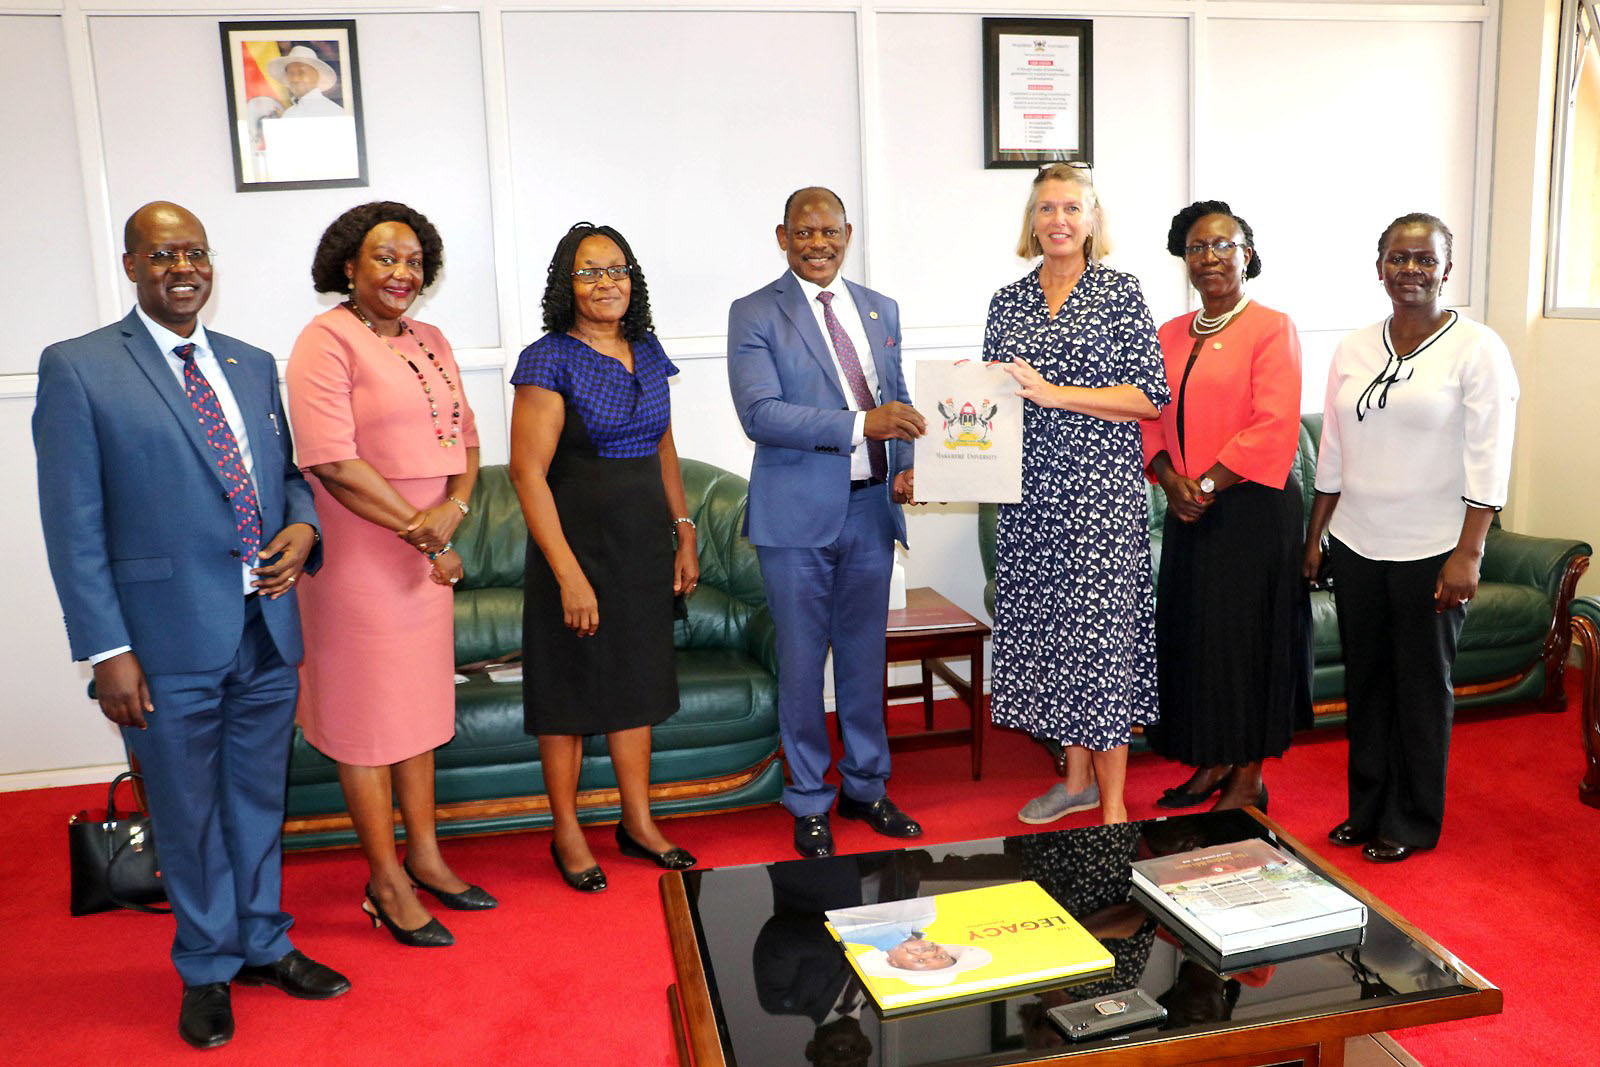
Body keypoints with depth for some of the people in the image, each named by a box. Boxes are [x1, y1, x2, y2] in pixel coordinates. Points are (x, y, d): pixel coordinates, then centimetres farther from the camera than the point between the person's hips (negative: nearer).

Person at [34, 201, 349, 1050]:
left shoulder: (253, 365, 10)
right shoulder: (77, 368, -5)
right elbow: (74, 526, -8)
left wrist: (301, 527, -4)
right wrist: (106, 649, -12)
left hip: (267, 629, 5)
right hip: (169, 642, -4)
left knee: (259, 800, 18)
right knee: (188, 815, 12)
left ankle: (264, 945, 38)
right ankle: (208, 969, 33)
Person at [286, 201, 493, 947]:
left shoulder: (430, 342, 12)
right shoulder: (326, 340, -10)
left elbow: (465, 439, 10)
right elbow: (332, 462, -18)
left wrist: (453, 509, -10)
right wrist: (421, 532, -15)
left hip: (429, 549, 7)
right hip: (358, 552, -7)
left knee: (419, 701, 15)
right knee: (366, 712, 4)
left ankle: (423, 854, 30)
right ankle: (386, 883, 17)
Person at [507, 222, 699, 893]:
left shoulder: (646, 352, 8)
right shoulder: (549, 359, -12)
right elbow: (528, 471, -16)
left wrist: (684, 531, 12)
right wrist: (569, 573, -20)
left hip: (645, 543, 6)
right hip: (577, 542, -6)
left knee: (637, 681, 14)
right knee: (570, 687, 6)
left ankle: (638, 822, 29)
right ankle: (567, 833, 22)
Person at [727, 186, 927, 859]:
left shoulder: (881, 310, 12)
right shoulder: (754, 315, -5)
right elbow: (760, 413, -17)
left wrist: (904, 466, -1)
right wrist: (862, 424, -25)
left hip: (871, 507, 5)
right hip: (798, 514, -4)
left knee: (865, 654, 14)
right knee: (801, 661, 5)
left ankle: (865, 786, 31)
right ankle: (809, 802, 22)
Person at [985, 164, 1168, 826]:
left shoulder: (1119, 293, -1)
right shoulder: (1008, 301, 12)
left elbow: (1150, 396, -8)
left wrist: (1054, 392, -15)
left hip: (1101, 491, -5)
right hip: (1031, 491, 5)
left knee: (1101, 628, -4)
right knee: (1044, 625, 9)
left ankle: (1113, 803, 8)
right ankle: (1077, 778, 25)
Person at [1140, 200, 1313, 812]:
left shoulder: (1272, 329, -6)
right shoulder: (1169, 336, 12)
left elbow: (1274, 428, -15)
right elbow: (1150, 417, 10)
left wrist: (1208, 484, -17)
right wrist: (1170, 479, -7)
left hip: (1252, 510, -6)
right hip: (1187, 511, 6)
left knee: (1248, 634, 1)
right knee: (1192, 633, 11)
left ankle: (1249, 779, 14)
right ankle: (1213, 762, 26)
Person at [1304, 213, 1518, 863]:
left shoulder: (1476, 348, -6)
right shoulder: (1354, 350, 8)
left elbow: (1488, 463, -10)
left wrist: (1467, 555, -15)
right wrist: (1315, 536, 12)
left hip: (1430, 550, -4)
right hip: (1356, 544, 5)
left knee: (1422, 686, 6)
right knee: (1365, 679, 12)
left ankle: (1413, 823, 21)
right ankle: (1367, 809, 26)